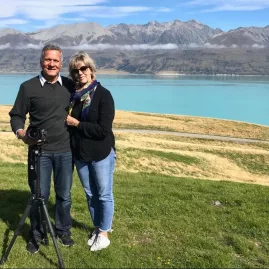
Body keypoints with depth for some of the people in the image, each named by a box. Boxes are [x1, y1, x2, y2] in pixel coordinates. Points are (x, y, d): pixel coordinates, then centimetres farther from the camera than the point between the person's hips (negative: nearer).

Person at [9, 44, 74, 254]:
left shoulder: (70, 85, 5)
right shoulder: (28, 87, -2)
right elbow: (16, 116, 0)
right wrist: (22, 133, -19)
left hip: (66, 150, 2)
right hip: (39, 150, -2)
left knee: (64, 195, 12)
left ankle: (63, 231, 31)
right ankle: (36, 235, 25)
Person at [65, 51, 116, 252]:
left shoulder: (103, 95, -13)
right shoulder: (74, 95, 4)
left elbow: (103, 130, -20)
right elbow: (68, 121, 17)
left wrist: (77, 124, -16)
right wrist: (68, 122, -3)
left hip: (101, 154, -5)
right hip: (80, 154, 6)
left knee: (104, 195, 7)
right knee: (90, 195, 17)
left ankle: (104, 234, 22)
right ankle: (98, 228, 34)